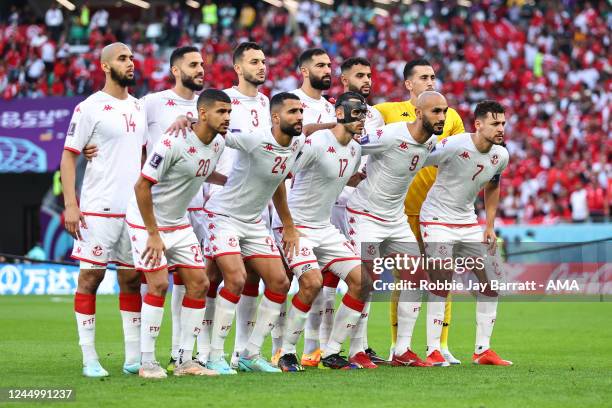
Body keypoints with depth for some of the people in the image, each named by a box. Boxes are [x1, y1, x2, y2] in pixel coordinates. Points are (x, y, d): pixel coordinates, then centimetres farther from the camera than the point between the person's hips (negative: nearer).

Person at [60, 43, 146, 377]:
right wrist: (70, 205, -13)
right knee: (90, 277, -3)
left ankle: (134, 357, 11)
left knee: (132, 279, 7)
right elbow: (68, 156, -6)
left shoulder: (139, 108, 13)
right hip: (99, 209, -6)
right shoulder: (89, 108, -6)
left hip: (134, 209, 6)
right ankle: (89, 359, 0)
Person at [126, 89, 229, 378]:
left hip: (179, 223, 8)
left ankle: (184, 360, 8)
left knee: (199, 284, 1)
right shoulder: (174, 143, -26)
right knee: (158, 284, -16)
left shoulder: (218, 143, -1)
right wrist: (153, 235, -21)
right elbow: (142, 186, -23)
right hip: (147, 221, -8)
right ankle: (147, 362, -7)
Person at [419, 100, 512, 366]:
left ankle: (483, 350, 11)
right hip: (437, 220, -7)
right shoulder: (452, 146, -22)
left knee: (492, 279, 3)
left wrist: (490, 226, 13)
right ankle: (432, 350, -8)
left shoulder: (501, 155, -1)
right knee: (441, 282, -15)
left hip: (469, 222, 7)